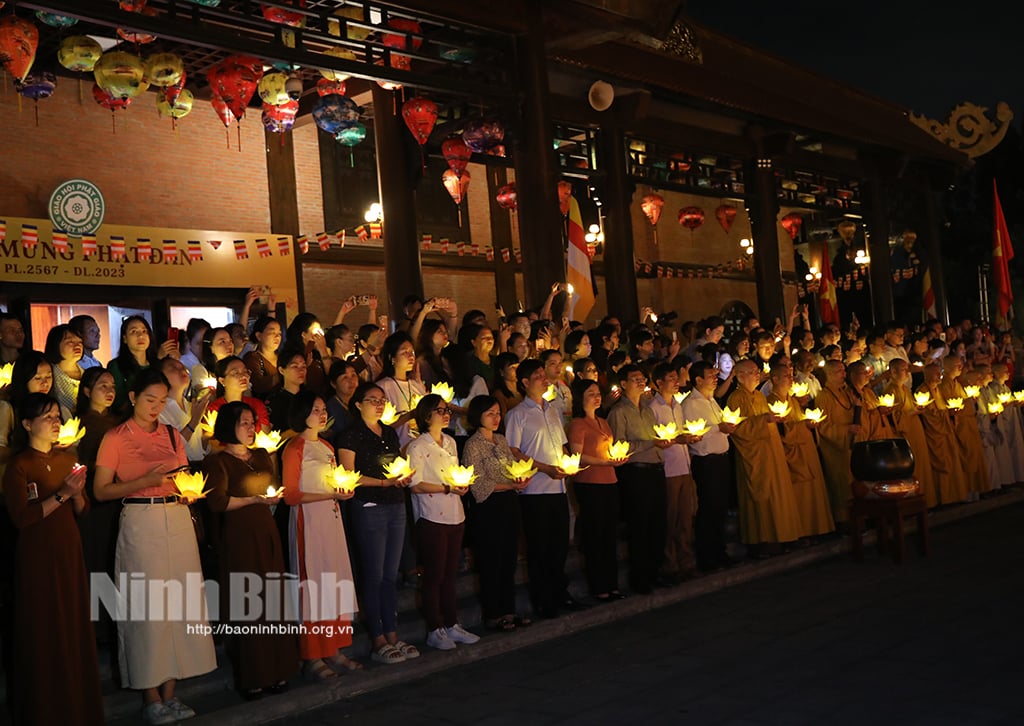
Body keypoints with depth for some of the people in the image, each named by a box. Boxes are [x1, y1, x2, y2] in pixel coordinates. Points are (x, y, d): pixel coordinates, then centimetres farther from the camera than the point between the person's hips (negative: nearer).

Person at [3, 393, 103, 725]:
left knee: (75, 626, 9)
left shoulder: (67, 458, 9)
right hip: (37, 554, -5)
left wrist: (77, 492, -11)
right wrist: (61, 494, -21)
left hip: (69, 551, 5)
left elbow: (81, 511, 9)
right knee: (43, 633, 2)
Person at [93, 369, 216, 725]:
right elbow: (102, 491, -4)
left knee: (179, 601, 2)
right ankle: (151, 697, 8)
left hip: (178, 521, 4)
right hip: (141, 524, -4)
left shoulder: (172, 436, 14)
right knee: (148, 605, -3)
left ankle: (170, 692, 11)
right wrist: (146, 481, -16)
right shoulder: (116, 437, 0)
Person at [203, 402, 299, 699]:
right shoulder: (217, 461, -3)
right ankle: (250, 678, 6)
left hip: (267, 532, 5)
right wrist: (254, 499, -16)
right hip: (238, 537, -5)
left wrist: (273, 496, 4)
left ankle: (275, 670, 12)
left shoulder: (263, 456, 16)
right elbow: (217, 502, -13)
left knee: (273, 599, 3)